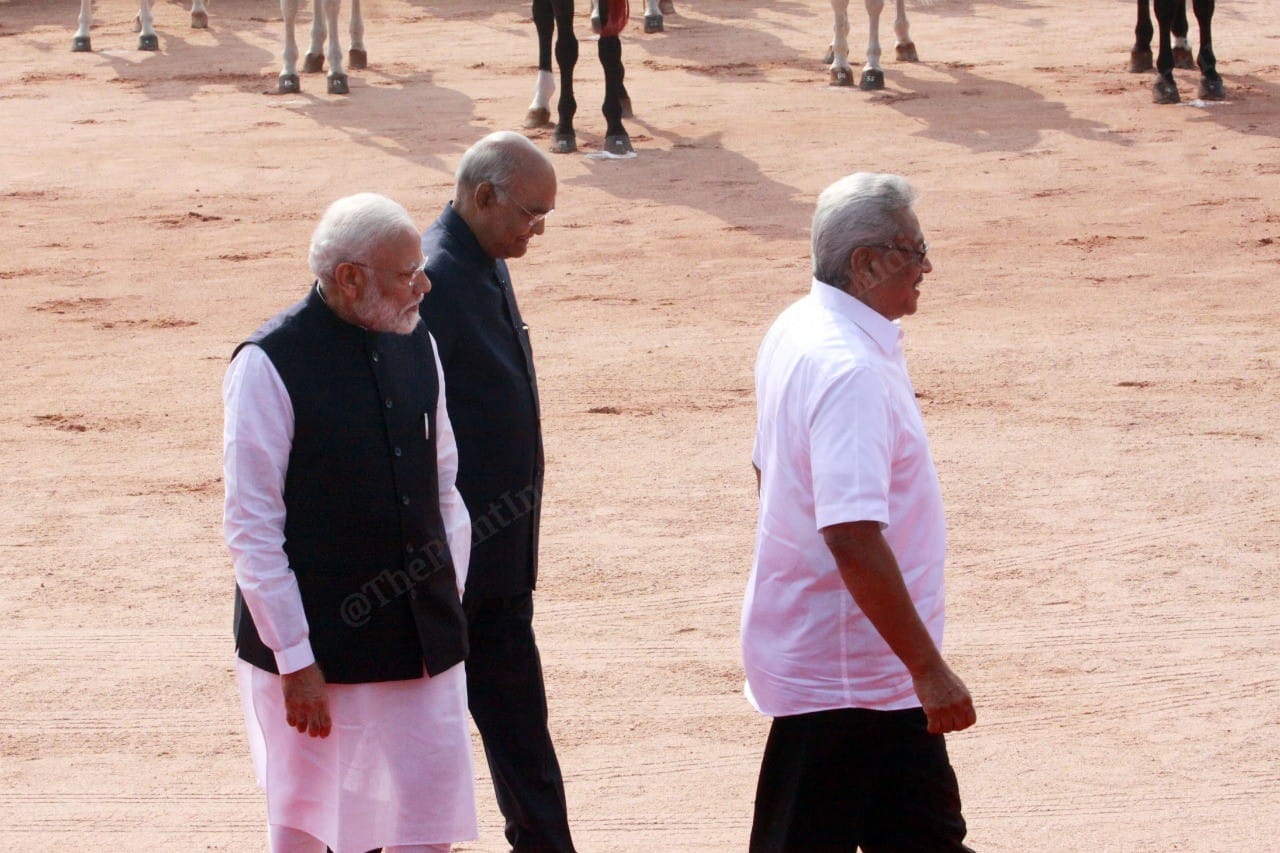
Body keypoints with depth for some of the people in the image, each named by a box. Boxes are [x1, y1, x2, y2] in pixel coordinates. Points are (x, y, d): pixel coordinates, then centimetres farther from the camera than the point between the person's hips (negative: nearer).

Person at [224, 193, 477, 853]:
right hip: (320, 645, -5)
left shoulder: (416, 347, 6)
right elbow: (252, 528, -14)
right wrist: (296, 660, -15)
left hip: (422, 643, 5)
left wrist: (447, 597, 10)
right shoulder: (269, 366, -14)